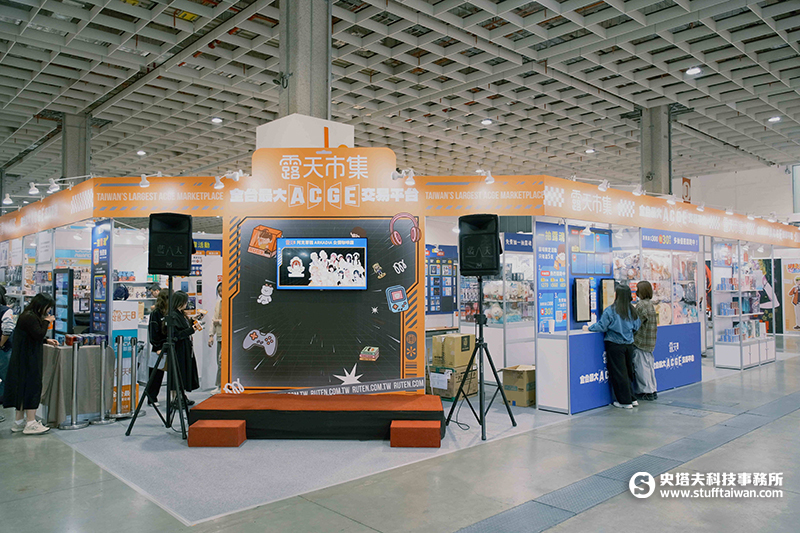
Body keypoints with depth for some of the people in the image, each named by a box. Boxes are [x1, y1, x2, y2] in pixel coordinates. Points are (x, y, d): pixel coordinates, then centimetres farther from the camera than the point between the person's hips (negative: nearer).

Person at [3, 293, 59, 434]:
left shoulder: (30, 316, 15)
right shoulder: (30, 317, -18)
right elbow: (39, 335, -23)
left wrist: (47, 340, 11)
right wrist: (46, 322, -12)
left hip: (25, 358, 11)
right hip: (28, 360, -11)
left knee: (23, 388, 15)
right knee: (32, 386, -6)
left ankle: (19, 421, 23)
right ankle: (31, 423, -3)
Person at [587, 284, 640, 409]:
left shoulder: (610, 310, -15)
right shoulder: (632, 310, 2)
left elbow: (602, 326, -14)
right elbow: (636, 326, 10)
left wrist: (589, 328, 2)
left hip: (615, 346, -6)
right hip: (629, 345, 6)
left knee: (618, 373, 2)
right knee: (628, 371, 17)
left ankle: (625, 401, 7)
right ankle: (631, 398, 24)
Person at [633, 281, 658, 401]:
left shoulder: (641, 305, -16)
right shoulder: (651, 304, 12)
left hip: (640, 341, -9)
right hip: (650, 342, 9)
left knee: (641, 366, -2)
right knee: (649, 365, 14)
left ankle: (647, 392, 3)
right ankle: (653, 390, 19)